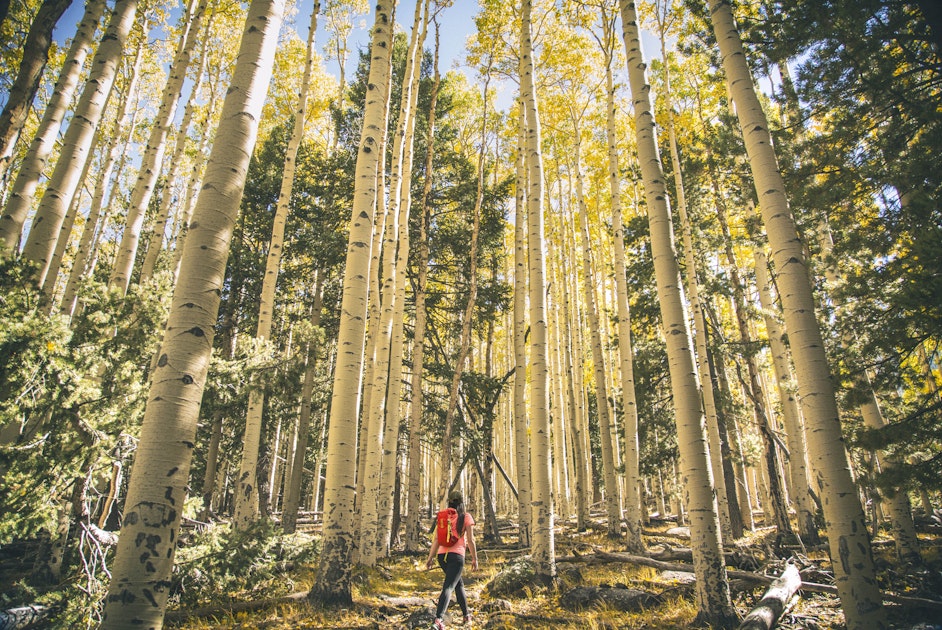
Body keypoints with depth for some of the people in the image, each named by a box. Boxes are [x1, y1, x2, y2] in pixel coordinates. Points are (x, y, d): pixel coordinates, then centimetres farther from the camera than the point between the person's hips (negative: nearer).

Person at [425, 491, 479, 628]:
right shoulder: (466, 517, 1)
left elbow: (436, 539, 4)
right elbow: (470, 540, -2)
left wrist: (430, 558, 5)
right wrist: (474, 559, 7)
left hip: (442, 555, 5)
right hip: (457, 555, -5)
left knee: (459, 583, 23)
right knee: (448, 587, -10)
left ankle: (466, 615, 35)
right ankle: (438, 619, -27)